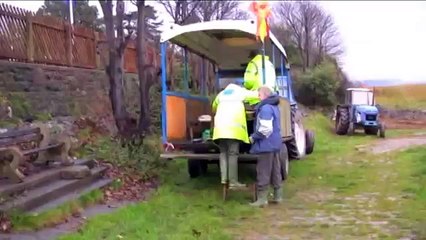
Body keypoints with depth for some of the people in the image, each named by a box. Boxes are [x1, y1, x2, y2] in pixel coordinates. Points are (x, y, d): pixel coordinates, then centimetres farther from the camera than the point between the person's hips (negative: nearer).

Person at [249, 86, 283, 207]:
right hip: (275, 144, 10)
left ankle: (262, 198, -1)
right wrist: (256, 136, 21)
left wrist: (253, 137, -12)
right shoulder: (274, 107, 14)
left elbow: (265, 129, -24)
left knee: (263, 173, -4)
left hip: (266, 145, -10)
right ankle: (278, 196, 20)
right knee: (276, 171, 14)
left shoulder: (265, 108, -18)